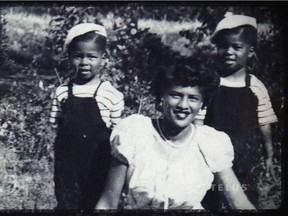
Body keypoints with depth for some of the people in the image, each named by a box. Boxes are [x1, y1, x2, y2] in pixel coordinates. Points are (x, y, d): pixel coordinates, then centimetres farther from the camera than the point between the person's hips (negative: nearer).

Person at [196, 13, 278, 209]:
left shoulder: (256, 87, -1)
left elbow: (264, 125, 7)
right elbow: (198, 124, -5)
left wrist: (269, 156, 11)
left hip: (247, 162, 1)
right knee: (211, 202, 6)